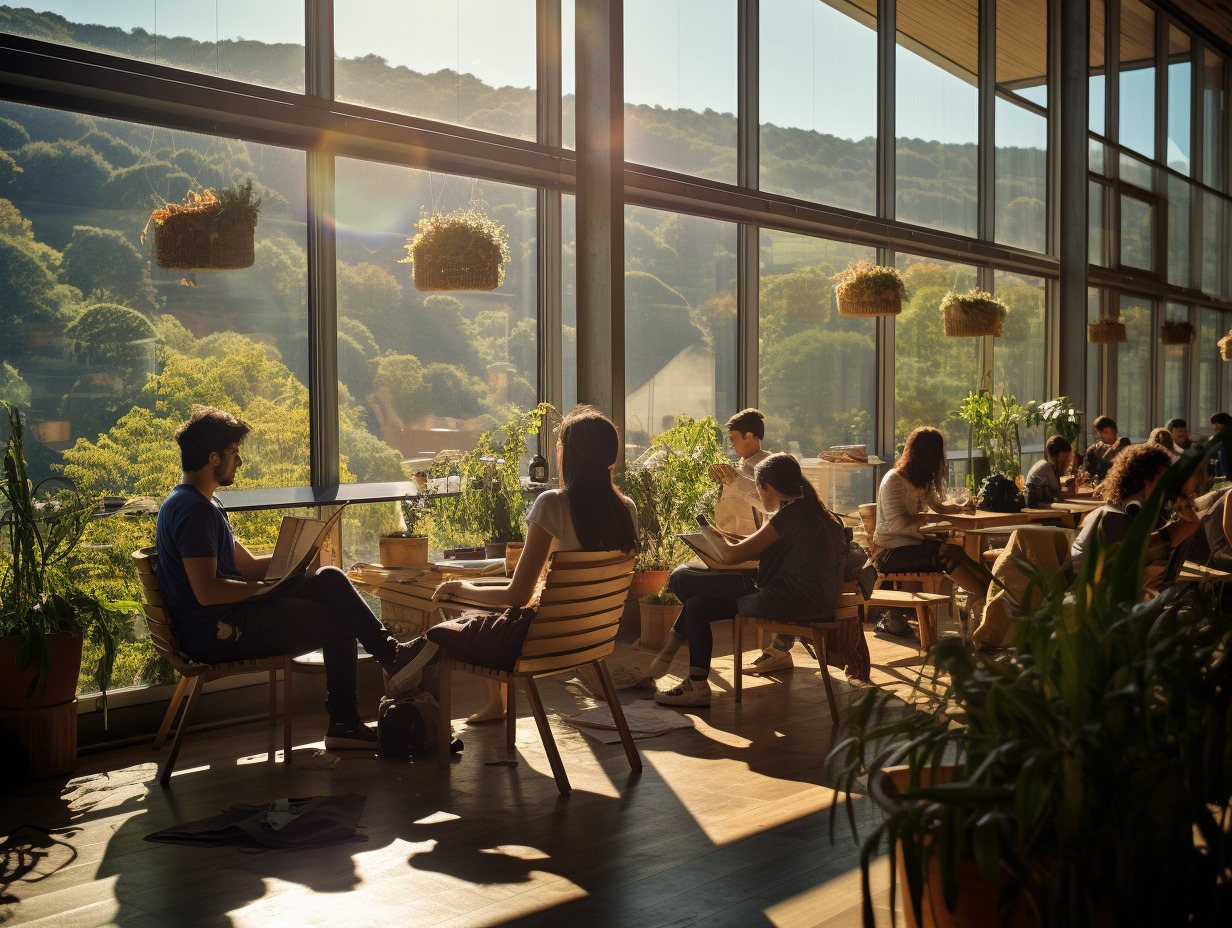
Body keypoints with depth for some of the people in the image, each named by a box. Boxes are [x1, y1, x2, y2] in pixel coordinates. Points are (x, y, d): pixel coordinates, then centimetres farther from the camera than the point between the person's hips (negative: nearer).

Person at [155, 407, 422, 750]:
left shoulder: (204, 503, 18)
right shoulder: (193, 510, -18)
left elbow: (248, 565, 18)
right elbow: (207, 591, -25)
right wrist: (266, 588, -16)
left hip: (223, 622, 10)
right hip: (216, 634, -10)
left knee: (330, 579, 2)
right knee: (339, 622, -13)